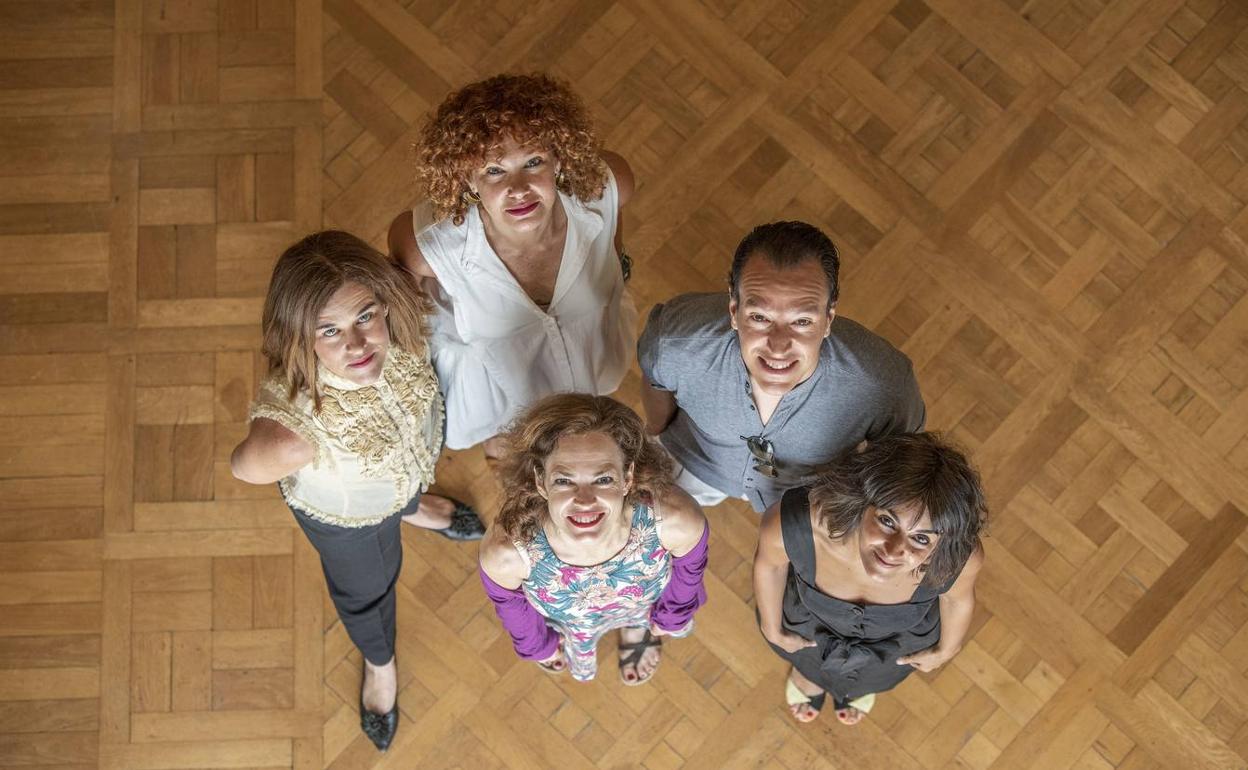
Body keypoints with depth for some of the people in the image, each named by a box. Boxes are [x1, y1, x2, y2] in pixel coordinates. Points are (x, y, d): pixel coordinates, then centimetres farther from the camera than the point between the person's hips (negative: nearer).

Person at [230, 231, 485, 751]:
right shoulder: (292, 423, -52)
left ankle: (415, 509, 82)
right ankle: (380, 662, 67)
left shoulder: (397, 326, -41)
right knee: (367, 588, 31)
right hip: (345, 514, -3)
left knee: (408, 494, 41)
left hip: (414, 464, 3)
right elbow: (243, 466, -28)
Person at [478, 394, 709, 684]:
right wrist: (538, 645, 2)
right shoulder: (505, 553, -45)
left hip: (644, 604, 0)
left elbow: (690, 564, -17)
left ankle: (637, 626, 65)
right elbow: (508, 602, -18)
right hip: (565, 623, 0)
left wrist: (672, 615, 3)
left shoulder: (676, 522, -44)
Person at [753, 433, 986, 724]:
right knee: (810, 660, 37)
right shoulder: (796, 524, -46)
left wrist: (946, 650, 4)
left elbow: (958, 596, -16)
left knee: (873, 676, 38)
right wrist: (773, 631, -2)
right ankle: (809, 675, 74)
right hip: (811, 620, -1)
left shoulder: (960, 556, -44)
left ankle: (860, 685, 75)